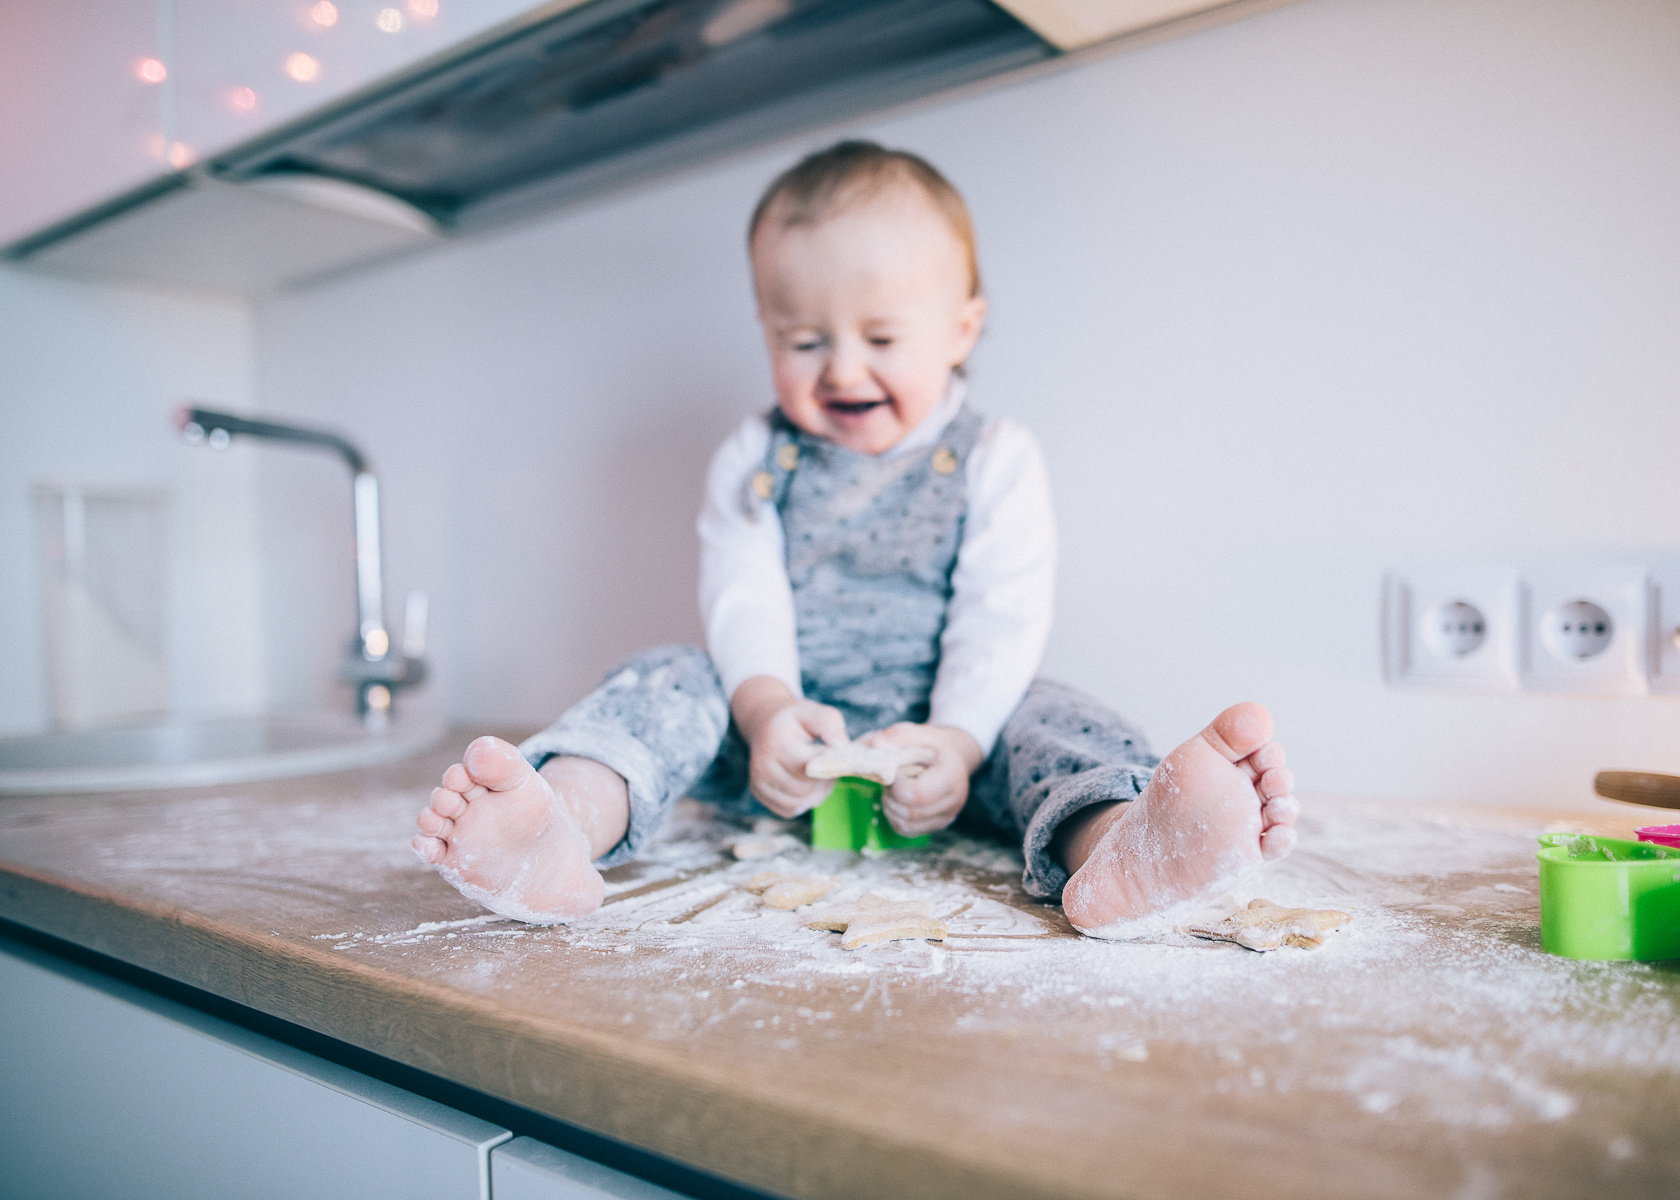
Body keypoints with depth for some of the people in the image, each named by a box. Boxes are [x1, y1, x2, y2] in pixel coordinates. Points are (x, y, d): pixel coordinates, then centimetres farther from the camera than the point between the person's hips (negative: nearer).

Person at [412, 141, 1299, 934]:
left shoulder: (994, 461, 2)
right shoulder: (753, 460, 7)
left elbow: (1000, 625, -8)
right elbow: (742, 600, -6)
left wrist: (955, 741, -26)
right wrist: (765, 708, -27)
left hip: (936, 729, -1)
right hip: (779, 732, 2)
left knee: (1040, 716, -28)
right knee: (666, 681, -22)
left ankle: (1113, 850, -60)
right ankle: (565, 828, -51)